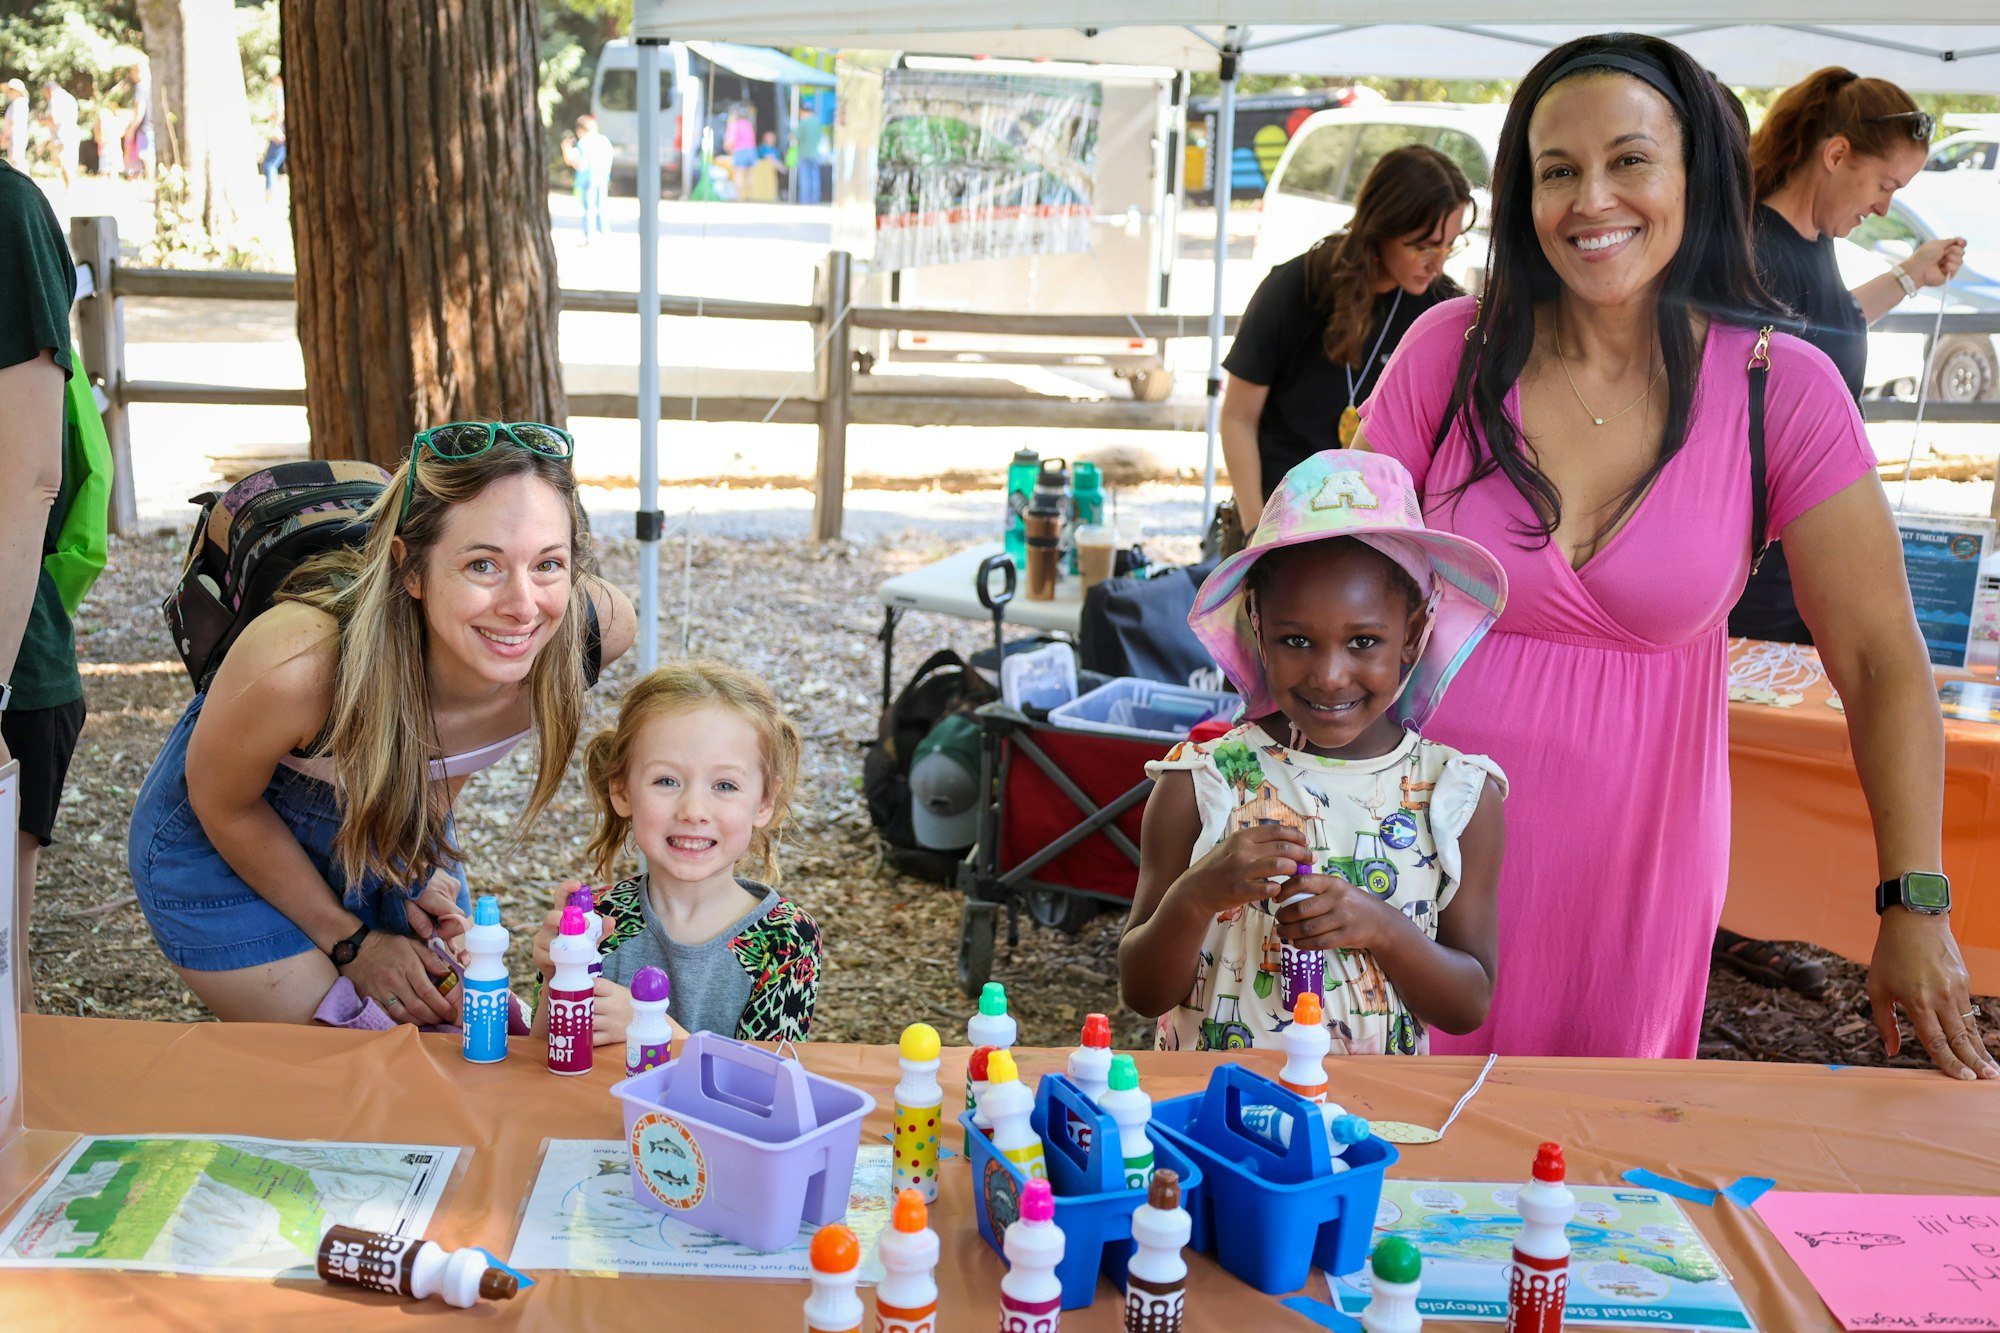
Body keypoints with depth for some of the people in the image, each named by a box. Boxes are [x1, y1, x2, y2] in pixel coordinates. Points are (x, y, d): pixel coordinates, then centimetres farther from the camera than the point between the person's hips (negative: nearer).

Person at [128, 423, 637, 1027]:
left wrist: (422, 854, 3)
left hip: (396, 833, 4)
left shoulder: (599, 628, -29)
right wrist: (351, 943, -9)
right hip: (230, 849, -4)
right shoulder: (299, 665, -41)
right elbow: (224, 806, -17)